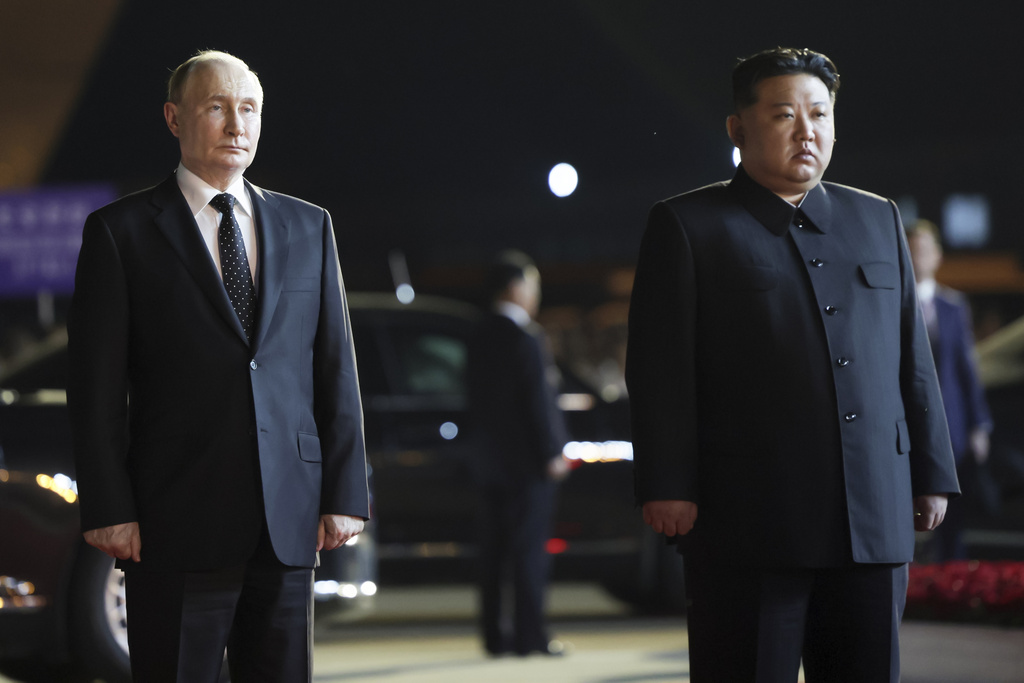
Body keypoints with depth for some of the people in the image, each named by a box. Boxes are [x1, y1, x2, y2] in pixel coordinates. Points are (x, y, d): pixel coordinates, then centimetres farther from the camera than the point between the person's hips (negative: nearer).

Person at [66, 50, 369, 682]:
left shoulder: (308, 227, 13)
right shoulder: (120, 232, 2)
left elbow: (335, 369, 11)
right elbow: (96, 387, -2)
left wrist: (345, 494, 3)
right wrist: (109, 510, -9)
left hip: (289, 523, 3)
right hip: (178, 523, -3)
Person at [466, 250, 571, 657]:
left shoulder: (479, 337, 10)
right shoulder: (526, 337, -15)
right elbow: (538, 401, -17)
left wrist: (485, 443, 18)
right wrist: (552, 454, -13)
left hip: (489, 456, 8)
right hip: (527, 458, -8)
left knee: (494, 549, 9)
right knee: (529, 547, -5)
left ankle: (494, 634, 11)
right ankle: (529, 635, -6)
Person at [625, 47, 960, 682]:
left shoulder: (878, 220, 18)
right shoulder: (688, 225, 5)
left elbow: (913, 359, 18)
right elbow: (660, 368, -2)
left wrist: (932, 475, 12)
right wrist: (667, 487, -11)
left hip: (875, 520, 4)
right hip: (749, 521, -4)